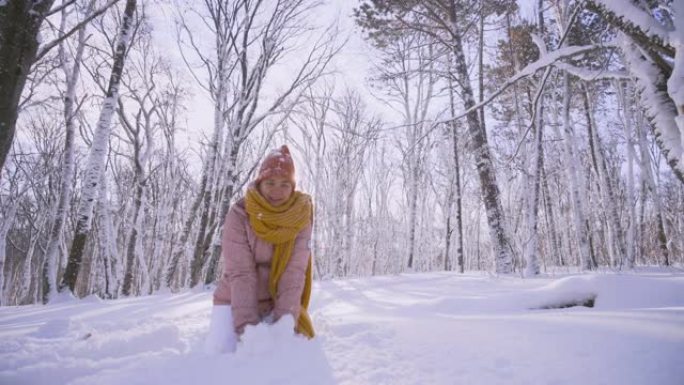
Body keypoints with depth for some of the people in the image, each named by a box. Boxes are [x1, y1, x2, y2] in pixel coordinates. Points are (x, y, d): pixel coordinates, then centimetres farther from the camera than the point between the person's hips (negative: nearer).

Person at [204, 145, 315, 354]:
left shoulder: (299, 216, -12)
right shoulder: (239, 214, -18)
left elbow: (295, 271, -18)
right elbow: (240, 273, -22)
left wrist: (285, 319, -26)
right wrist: (247, 325, -28)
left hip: (278, 302, 2)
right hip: (235, 301, -2)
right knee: (222, 353, -18)